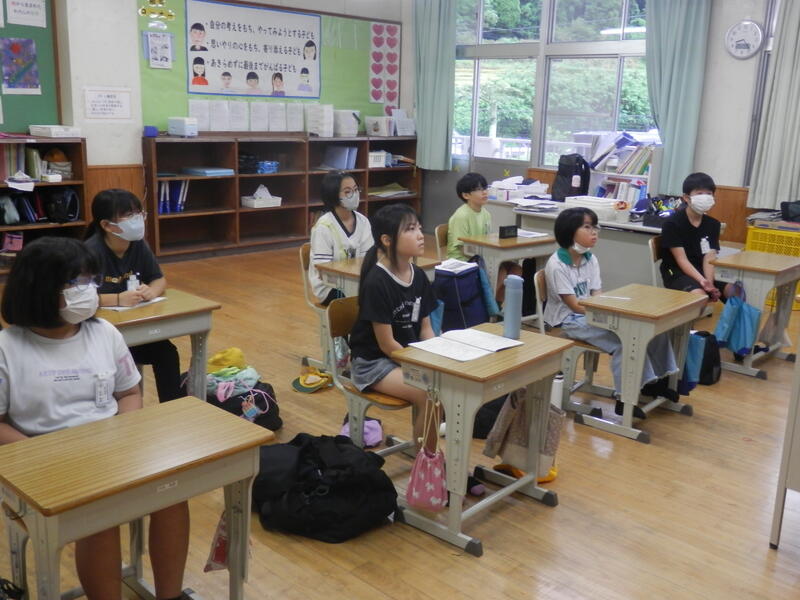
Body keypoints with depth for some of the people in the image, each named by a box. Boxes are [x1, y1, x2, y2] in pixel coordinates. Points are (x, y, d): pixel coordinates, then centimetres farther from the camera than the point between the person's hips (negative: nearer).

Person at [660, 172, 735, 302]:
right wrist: (702, 281, -31)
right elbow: (681, 259, -17)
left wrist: (709, 283, -24)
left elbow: (709, 259, -5)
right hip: (676, 273, -5)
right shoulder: (672, 223, -11)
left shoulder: (713, 224, 6)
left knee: (734, 292, -20)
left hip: (702, 272, 6)